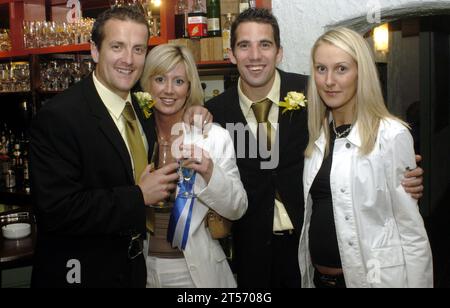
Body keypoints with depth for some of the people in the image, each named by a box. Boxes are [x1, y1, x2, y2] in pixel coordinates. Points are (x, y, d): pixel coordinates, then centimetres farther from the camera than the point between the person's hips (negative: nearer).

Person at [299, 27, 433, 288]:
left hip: (373, 277, -5)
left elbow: (411, 232, -12)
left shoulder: (391, 135, -14)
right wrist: (308, 277, 7)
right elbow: (313, 213, 9)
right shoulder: (318, 135, 4)